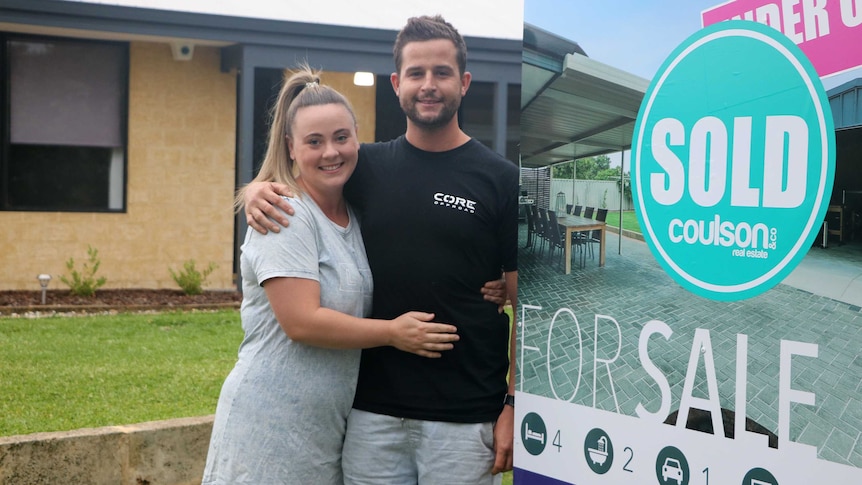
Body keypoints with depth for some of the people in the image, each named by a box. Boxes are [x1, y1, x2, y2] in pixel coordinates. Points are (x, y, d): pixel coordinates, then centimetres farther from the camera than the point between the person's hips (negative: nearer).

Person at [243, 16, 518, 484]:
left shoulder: (501, 179, -3)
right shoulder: (369, 166, 5)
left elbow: (526, 306, -2)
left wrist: (515, 403, -8)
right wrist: (258, 190, -6)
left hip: (464, 418, -3)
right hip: (373, 413, 3)